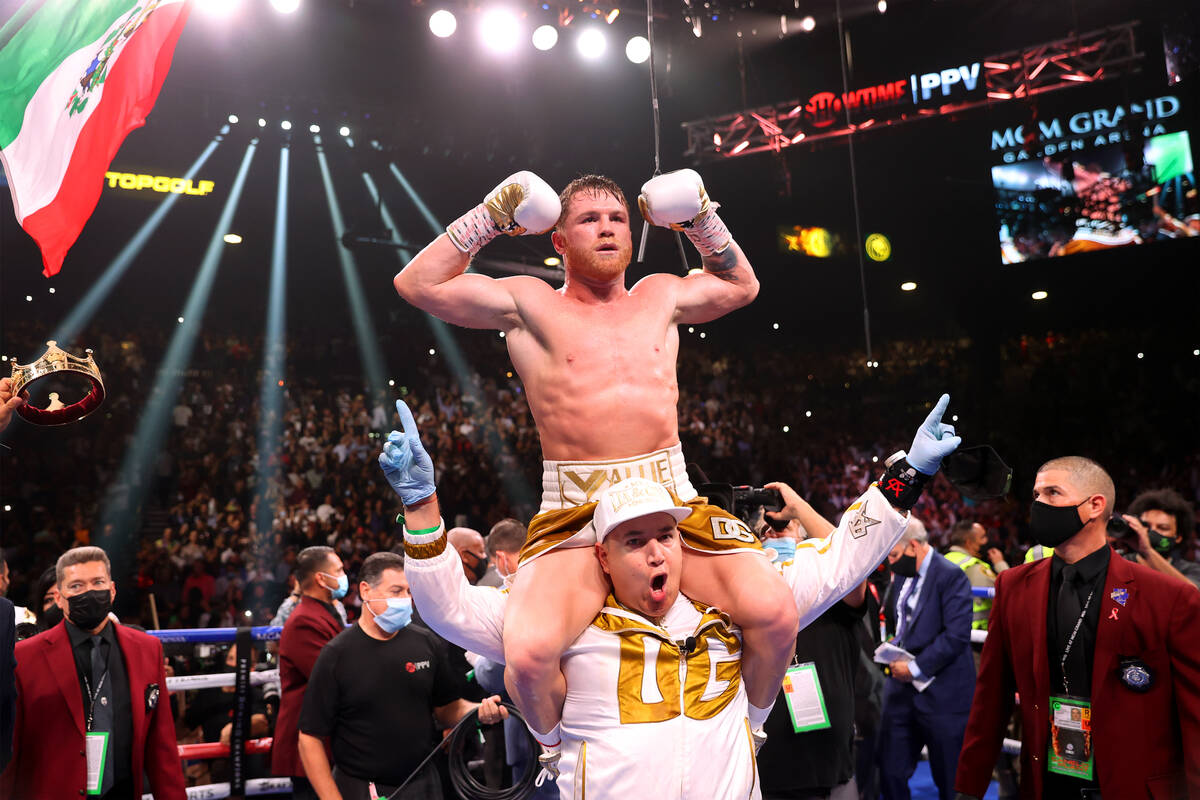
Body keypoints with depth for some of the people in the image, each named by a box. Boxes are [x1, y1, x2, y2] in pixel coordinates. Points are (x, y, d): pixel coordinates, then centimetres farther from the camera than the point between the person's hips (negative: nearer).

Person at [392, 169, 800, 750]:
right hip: (573, 515, -2)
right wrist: (489, 218, 5)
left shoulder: (660, 296, 20)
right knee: (528, 653, -28)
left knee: (774, 615, -21)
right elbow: (417, 283, 5)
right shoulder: (529, 304, 10)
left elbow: (742, 285, 37)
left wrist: (701, 219, 25)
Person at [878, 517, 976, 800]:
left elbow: (957, 635, -21)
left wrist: (915, 667, -17)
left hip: (942, 694, -7)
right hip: (902, 691, 7)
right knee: (890, 774, 9)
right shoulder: (900, 575, 10)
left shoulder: (950, 576, -13)